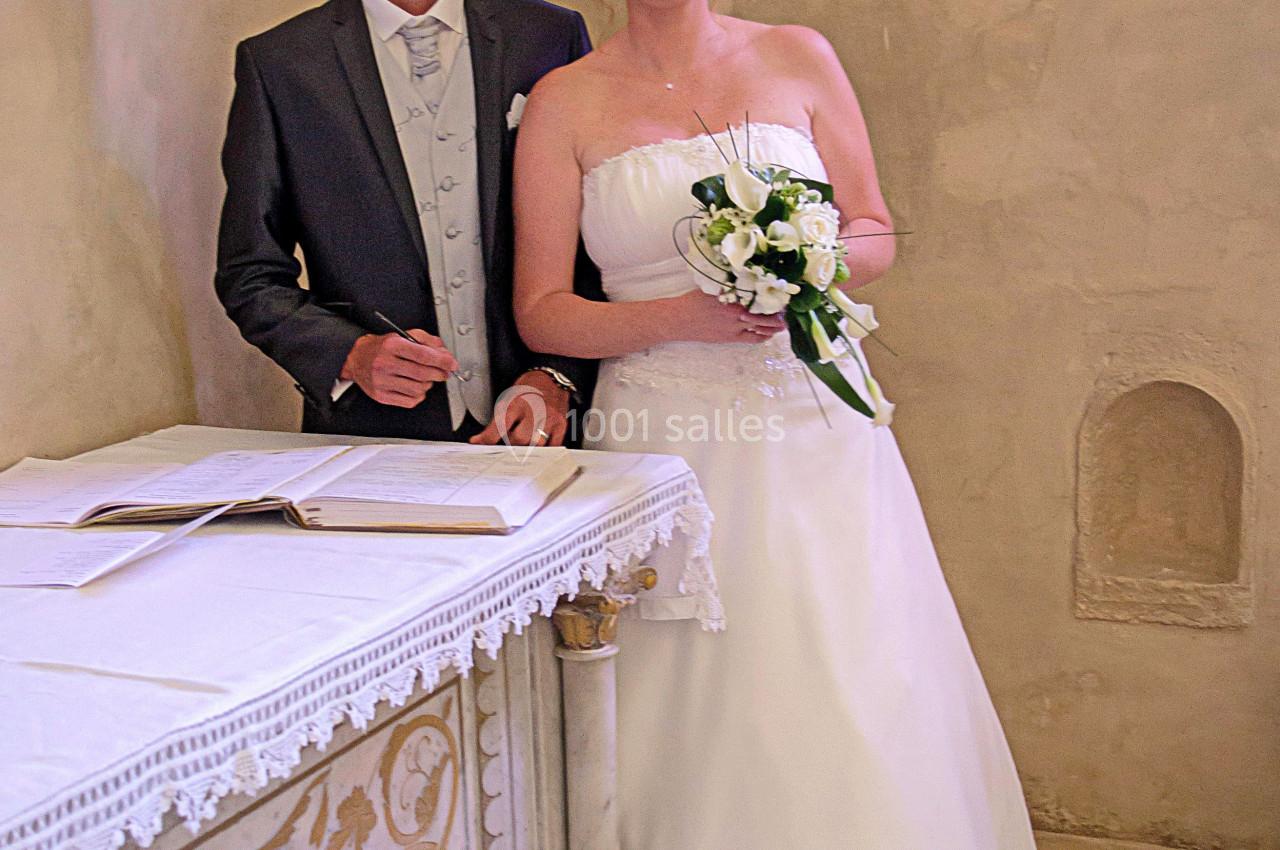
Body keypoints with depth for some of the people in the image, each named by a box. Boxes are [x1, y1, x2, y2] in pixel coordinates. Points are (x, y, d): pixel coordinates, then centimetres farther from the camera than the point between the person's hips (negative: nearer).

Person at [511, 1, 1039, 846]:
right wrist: (682, 315, -15)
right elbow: (541, 311, 1)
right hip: (663, 442, -1)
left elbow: (877, 235, 11)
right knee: (690, 730, 0)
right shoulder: (564, 101, 4)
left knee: (857, 714, -1)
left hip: (816, 434, 1)